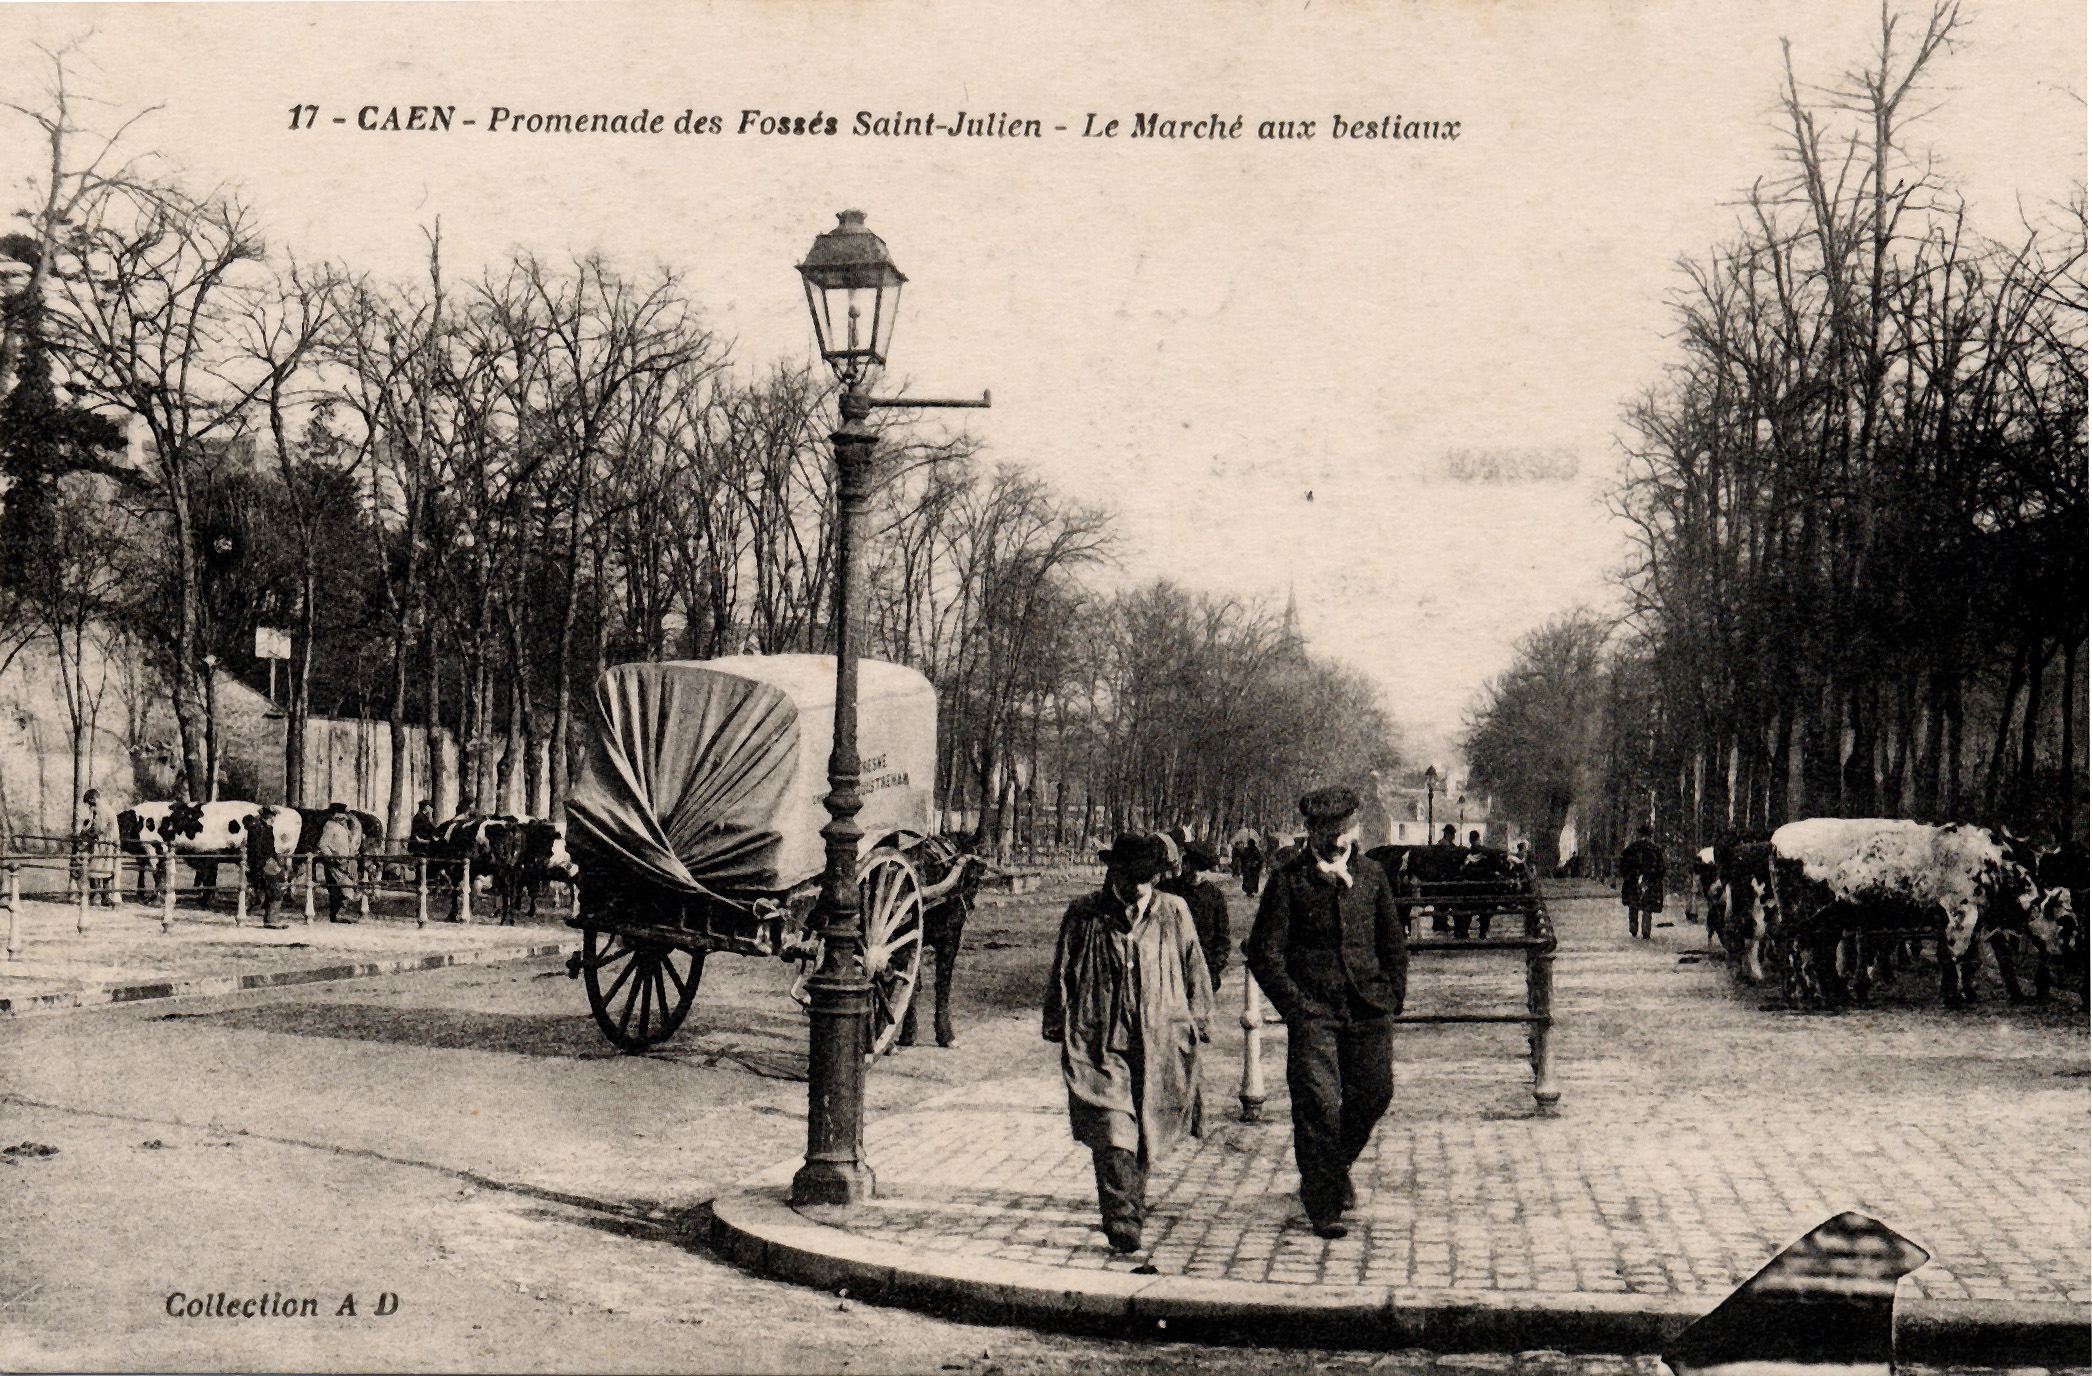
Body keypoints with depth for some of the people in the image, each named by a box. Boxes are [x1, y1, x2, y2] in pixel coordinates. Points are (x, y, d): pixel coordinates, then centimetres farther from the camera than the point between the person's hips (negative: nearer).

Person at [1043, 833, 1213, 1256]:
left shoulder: (1173, 914, 3)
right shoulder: (1084, 916, -1)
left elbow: (1194, 971, 13)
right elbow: (1062, 975, 9)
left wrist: (1197, 1020, 13)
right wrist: (1058, 1027, 10)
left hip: (1161, 1044, 2)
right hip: (1099, 1043, -2)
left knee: (1147, 1134, 12)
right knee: (1113, 1133, -14)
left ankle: (1131, 1203, 33)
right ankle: (1122, 1221, -15)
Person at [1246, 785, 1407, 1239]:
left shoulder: (1372, 877, 11)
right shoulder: (1287, 880, 0)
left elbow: (1394, 944, 20)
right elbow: (1264, 952, -2)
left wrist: (1392, 995, 9)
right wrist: (1295, 1005, -9)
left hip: (1368, 1009, 4)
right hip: (1312, 1008, -3)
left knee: (1375, 1092, 4)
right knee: (1318, 1104, -8)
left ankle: (1338, 1164, 33)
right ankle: (1323, 1206, 2)